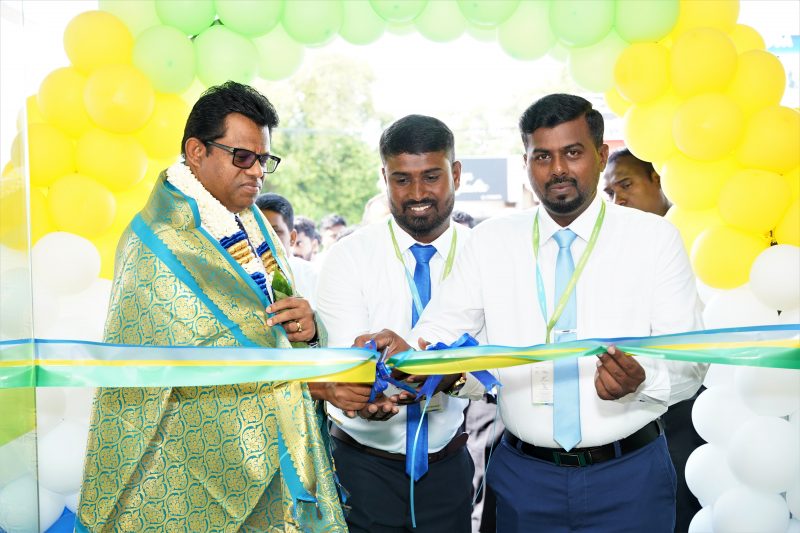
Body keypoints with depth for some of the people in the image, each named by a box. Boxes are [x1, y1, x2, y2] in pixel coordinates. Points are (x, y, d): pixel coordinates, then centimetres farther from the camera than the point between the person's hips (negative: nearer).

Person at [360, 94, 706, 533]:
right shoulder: (489, 242, 3)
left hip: (629, 477, -1)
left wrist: (641, 380, -27)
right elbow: (441, 331, -4)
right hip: (524, 477, 1)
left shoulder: (654, 238, -2)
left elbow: (689, 359, -7)